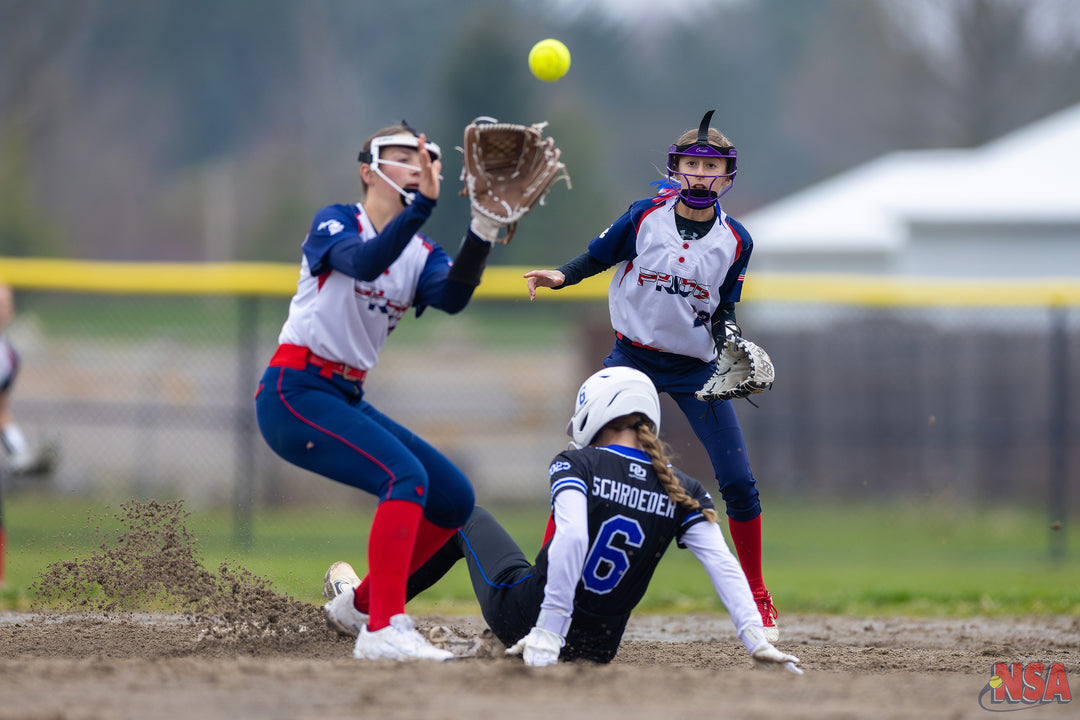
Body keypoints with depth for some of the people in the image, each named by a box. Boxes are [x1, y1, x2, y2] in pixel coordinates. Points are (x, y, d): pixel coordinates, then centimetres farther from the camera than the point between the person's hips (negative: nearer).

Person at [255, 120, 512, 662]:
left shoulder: (421, 254, 12)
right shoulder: (335, 223, -3)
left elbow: (451, 297, -11)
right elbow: (364, 262, -27)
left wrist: (483, 229, -27)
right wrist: (424, 205, -38)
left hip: (346, 401, 8)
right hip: (294, 393, -8)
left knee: (454, 499, 4)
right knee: (405, 475, -27)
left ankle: (364, 603, 19)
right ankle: (382, 631, -34)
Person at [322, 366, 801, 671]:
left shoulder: (577, 465, -12)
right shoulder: (681, 493, -2)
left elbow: (572, 538, -28)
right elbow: (723, 565, -13)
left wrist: (549, 633, -31)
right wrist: (757, 641, -17)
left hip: (522, 614, -3)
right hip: (600, 648, 3)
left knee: (465, 517, 27)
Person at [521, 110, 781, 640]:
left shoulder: (735, 241, -3)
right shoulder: (645, 217, -6)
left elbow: (723, 312, 5)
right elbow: (596, 258, 3)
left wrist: (733, 343, -14)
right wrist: (560, 276, -16)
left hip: (695, 369, 1)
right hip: (632, 357, -1)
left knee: (738, 482, -5)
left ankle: (757, 599, 10)